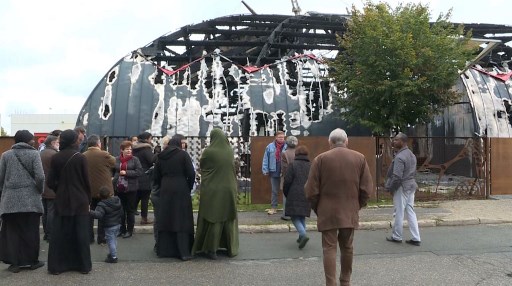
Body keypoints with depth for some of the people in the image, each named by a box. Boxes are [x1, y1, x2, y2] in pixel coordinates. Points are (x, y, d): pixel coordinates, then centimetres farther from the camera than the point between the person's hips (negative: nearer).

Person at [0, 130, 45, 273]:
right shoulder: (34, 154, -4)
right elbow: (40, 176, -11)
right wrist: (40, 190, 5)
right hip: (30, 199, -2)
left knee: (12, 231, 8)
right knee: (30, 231, 7)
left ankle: (14, 263, 11)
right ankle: (32, 261, 16)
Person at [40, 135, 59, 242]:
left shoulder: (40, 154, 9)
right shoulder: (54, 154, -15)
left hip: (42, 188, 8)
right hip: (52, 189, -8)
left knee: (45, 212, 14)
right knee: (51, 212, -3)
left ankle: (46, 233, 21)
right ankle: (50, 235, 0)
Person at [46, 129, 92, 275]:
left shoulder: (55, 158, -2)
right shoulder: (80, 158, -10)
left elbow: (50, 182, -1)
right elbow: (86, 181, -7)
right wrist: (88, 199, 5)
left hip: (61, 200, 2)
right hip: (79, 200, -2)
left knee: (59, 233, 10)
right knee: (81, 233, 5)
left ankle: (56, 265, 14)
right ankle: (84, 265, 11)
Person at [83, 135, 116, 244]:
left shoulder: (83, 156, -2)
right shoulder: (104, 155, -17)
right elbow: (115, 163, -3)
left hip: (88, 190, 4)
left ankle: (89, 237, 20)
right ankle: (101, 238, 10)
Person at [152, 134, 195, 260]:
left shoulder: (161, 156, 8)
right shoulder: (183, 154, -6)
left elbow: (156, 176, 9)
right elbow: (191, 174, -10)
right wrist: (189, 187, 4)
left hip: (165, 192, 4)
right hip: (181, 191, -4)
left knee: (165, 220, 12)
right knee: (182, 220, 0)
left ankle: (163, 250, 17)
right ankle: (184, 252, -1)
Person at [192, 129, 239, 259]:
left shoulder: (208, 152, -12)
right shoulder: (230, 151, -1)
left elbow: (201, 166, 3)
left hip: (212, 190, -3)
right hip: (229, 190, 4)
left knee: (213, 219, 6)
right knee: (229, 218, 13)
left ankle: (212, 249, 9)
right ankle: (232, 248, 21)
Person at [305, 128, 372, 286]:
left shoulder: (321, 159, -6)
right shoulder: (360, 158, 1)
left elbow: (311, 190, -6)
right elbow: (367, 188, 1)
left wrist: (317, 209, 8)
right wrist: (357, 206, 14)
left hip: (327, 213, -3)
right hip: (350, 212, 3)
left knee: (329, 248, 3)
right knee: (347, 247, 17)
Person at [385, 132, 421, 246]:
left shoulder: (399, 157, -20)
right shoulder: (411, 155, 11)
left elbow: (397, 177, -22)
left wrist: (389, 188, -11)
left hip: (402, 187, -9)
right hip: (411, 185, 9)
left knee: (399, 213, 4)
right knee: (410, 212, 12)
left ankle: (397, 237, 17)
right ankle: (416, 238, 13)